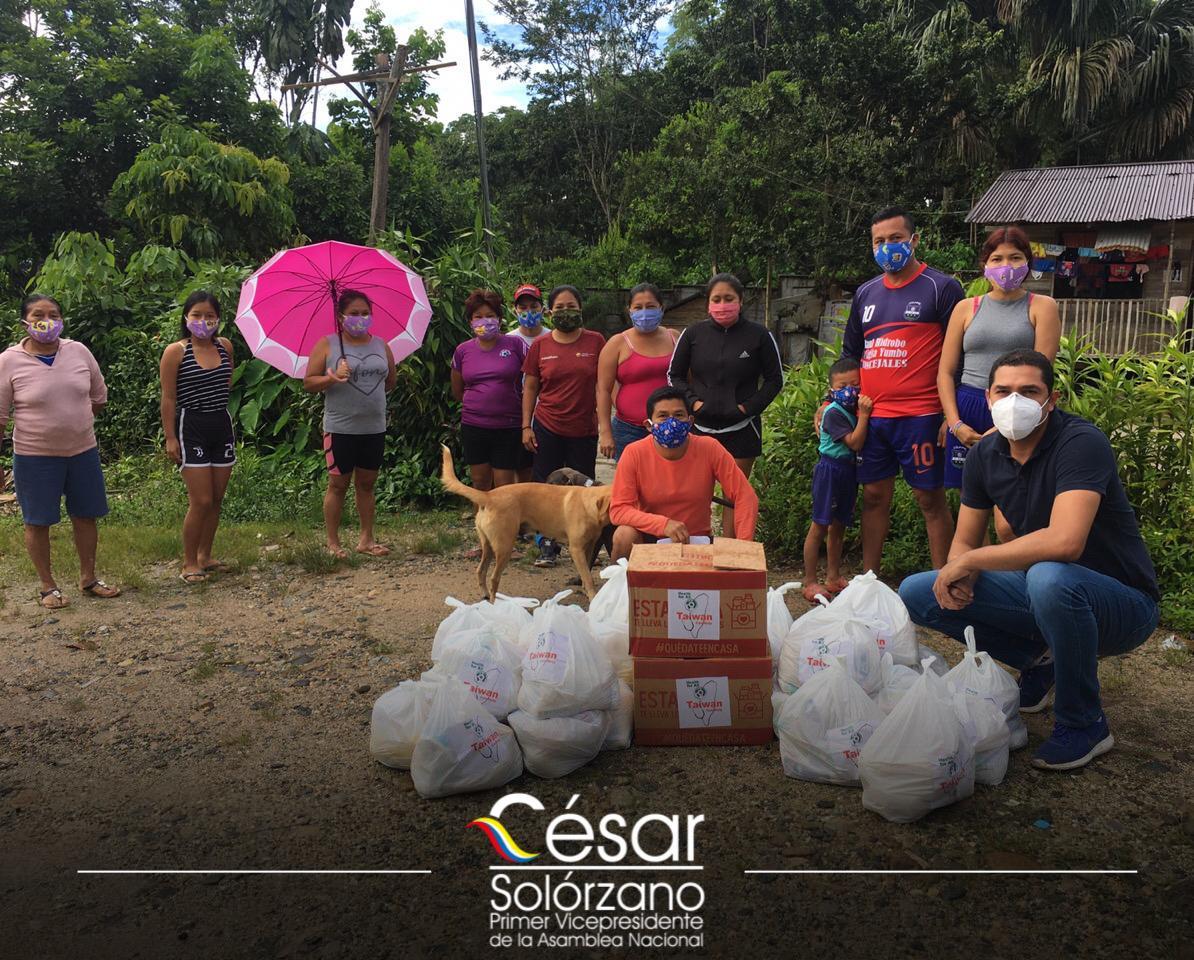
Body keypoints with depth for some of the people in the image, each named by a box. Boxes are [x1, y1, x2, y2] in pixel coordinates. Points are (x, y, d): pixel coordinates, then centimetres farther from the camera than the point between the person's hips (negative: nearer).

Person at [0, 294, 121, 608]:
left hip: (83, 451, 3)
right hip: (35, 456, -3)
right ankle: (48, 586, 23)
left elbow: (99, 396, 13)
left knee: (86, 515, 13)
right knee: (37, 521, 7)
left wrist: (75, 421, 12)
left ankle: (88, 578, 30)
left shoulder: (79, 352, -1)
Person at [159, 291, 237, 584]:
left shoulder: (225, 346, 5)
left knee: (216, 500, 10)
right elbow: (168, 398, -8)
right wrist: (170, 437, -10)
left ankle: (205, 556, 24)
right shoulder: (175, 352, -8)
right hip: (191, 428, -5)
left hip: (222, 426, 5)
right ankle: (189, 563, 8)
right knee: (201, 501, -7)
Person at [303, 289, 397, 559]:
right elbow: (308, 382, -4)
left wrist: (370, 394, 10)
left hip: (374, 428, 4)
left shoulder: (381, 345, 9)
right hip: (340, 428, -4)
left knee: (366, 484, 11)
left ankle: (366, 539, 20)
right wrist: (333, 378, -19)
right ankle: (333, 542, 13)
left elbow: (391, 381, 20)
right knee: (338, 484, 4)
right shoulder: (327, 345, -2)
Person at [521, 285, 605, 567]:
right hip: (547, 429, 1)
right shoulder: (540, 345, 3)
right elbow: (530, 388, 7)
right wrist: (526, 426, 2)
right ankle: (548, 546, 15)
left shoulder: (596, 342, 1)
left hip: (584, 430, -1)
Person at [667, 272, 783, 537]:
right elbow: (674, 375, 10)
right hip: (700, 426, 1)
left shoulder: (759, 335, -2)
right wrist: (692, 401, -6)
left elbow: (775, 379, 4)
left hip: (741, 428, -1)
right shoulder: (694, 334, 1)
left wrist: (750, 407, -8)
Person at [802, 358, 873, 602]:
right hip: (830, 470, -8)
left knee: (838, 527, 15)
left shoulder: (855, 410, 9)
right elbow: (855, 442, -22)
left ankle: (833, 577, 25)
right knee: (820, 527, -5)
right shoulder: (834, 413, -15)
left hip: (848, 471, 8)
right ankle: (810, 582, 0)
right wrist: (864, 415, -25)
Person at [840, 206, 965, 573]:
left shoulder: (942, 288, -2)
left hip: (920, 416, -5)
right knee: (874, 496, 11)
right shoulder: (865, 293, 14)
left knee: (930, 499, 2)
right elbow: (850, 354, 22)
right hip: (871, 416, 5)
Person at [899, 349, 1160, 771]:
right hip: (1041, 593, 6)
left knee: (1049, 577, -41)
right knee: (915, 592, -5)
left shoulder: (1081, 442, -23)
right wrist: (959, 577, -20)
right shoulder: (984, 454, -2)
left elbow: (1065, 542, -38)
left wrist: (968, 562, -27)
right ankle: (1039, 660, 11)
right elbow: (964, 542, 5)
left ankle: (1084, 725, -15)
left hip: (1122, 603, -6)